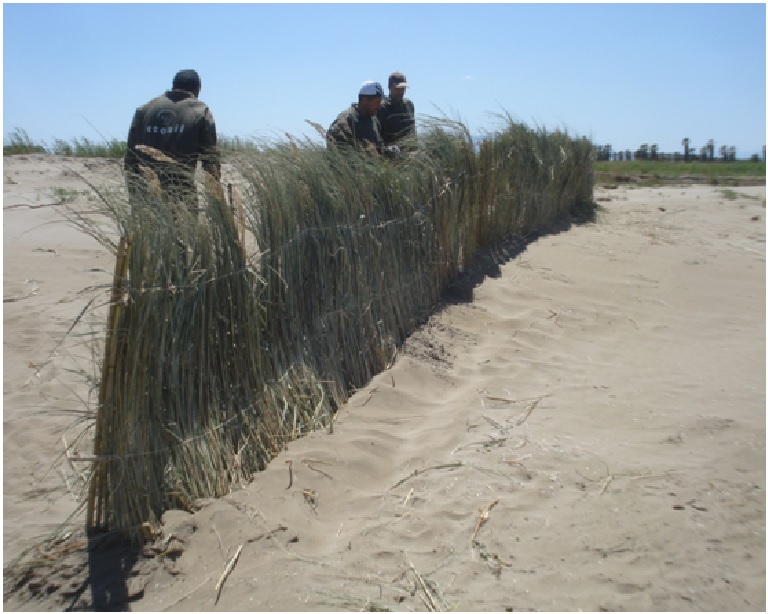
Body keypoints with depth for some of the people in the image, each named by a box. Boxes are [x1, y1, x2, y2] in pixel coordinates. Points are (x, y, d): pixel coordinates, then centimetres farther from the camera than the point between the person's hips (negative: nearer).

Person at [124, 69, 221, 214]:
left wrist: (134, 194, 18)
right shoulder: (200, 111, 5)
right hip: (181, 196, -4)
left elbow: (131, 154, 14)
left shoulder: (144, 110, 16)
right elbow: (211, 156, -1)